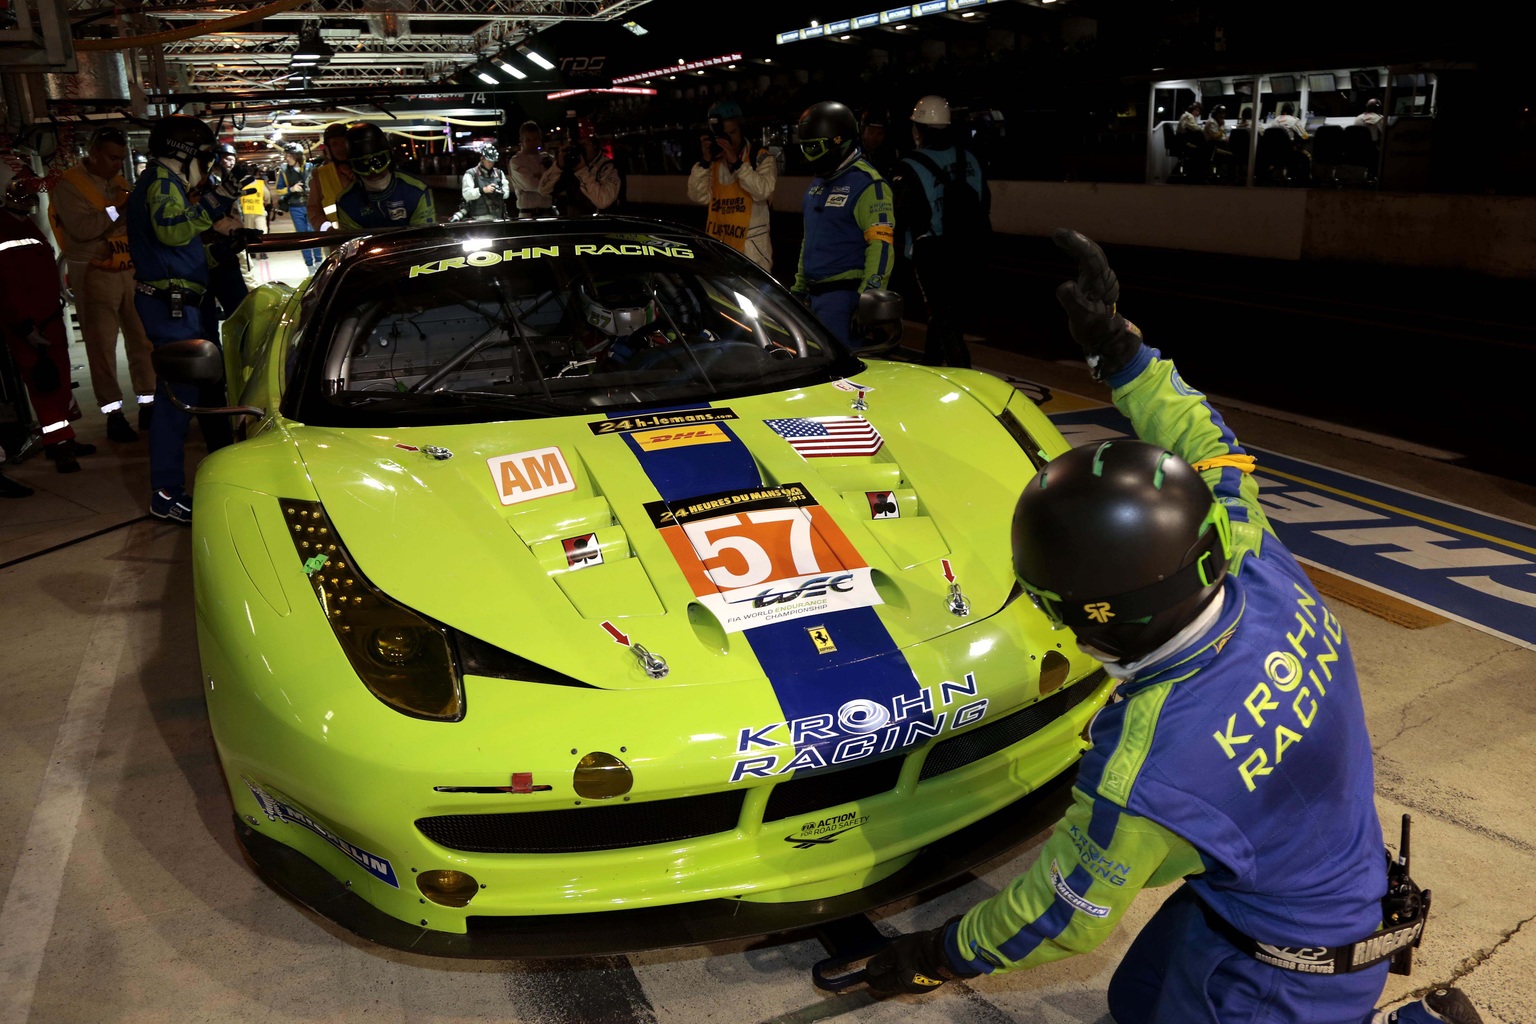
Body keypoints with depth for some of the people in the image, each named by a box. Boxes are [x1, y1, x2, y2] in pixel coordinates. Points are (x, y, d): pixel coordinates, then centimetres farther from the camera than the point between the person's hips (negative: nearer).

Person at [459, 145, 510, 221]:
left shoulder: (499, 173, 17)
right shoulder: (471, 174, 3)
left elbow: (507, 193, 12)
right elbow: (466, 194, -8)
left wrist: (501, 192, -11)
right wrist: (483, 190, -20)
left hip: (497, 217, 4)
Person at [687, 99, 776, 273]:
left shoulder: (761, 157, -3)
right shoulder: (713, 159, 10)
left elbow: (763, 191, -20)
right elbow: (697, 196, 0)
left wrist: (736, 162, -23)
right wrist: (704, 162, -11)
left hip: (751, 246, -5)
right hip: (718, 245, 5)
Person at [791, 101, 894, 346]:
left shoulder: (866, 184, -12)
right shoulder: (819, 182, 18)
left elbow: (881, 246, -20)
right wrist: (799, 287, 24)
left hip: (843, 296, -9)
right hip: (814, 295, 9)